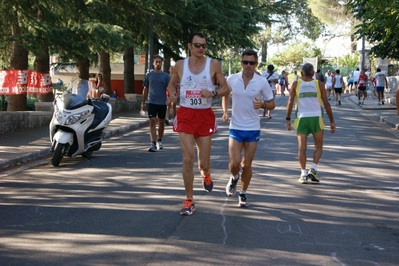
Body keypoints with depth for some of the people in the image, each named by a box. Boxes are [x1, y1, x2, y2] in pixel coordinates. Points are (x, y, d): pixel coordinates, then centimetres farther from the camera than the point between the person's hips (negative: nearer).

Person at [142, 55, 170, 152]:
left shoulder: (165, 76, 2)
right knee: (152, 122, -10)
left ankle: (160, 141, 28)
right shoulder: (149, 75, 5)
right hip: (151, 102, 0)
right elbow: (145, 89, 10)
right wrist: (143, 103, 9)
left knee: (161, 122, 11)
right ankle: (153, 144, -15)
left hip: (162, 103, 1)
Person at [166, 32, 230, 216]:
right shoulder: (180, 65, 2)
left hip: (205, 115, 0)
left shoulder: (213, 65, -2)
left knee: (204, 162, 4)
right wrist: (171, 94, -5)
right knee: (188, 159, -10)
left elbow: (225, 88, 2)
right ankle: (189, 200, 2)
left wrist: (213, 93, -18)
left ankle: (205, 174, 44)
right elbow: (171, 84, 16)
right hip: (185, 114, 0)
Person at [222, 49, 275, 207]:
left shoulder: (262, 83, -7)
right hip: (235, 127, 0)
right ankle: (234, 178, 26)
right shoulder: (232, 80, -4)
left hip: (253, 129, 0)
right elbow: (225, 95, 16)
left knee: (247, 164, 5)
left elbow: (272, 104, 0)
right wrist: (225, 111, 1)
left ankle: (243, 194, 24)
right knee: (235, 163, -9)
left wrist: (263, 105, -22)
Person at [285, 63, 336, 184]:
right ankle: (313, 169, -2)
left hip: (301, 118, 0)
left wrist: (288, 119, 5)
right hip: (316, 118, 0)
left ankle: (303, 174, 1)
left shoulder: (296, 85, 5)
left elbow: (290, 102, -1)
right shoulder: (319, 84, 4)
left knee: (302, 148, 5)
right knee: (318, 147, 13)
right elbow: (326, 103, 3)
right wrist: (332, 121, 8)